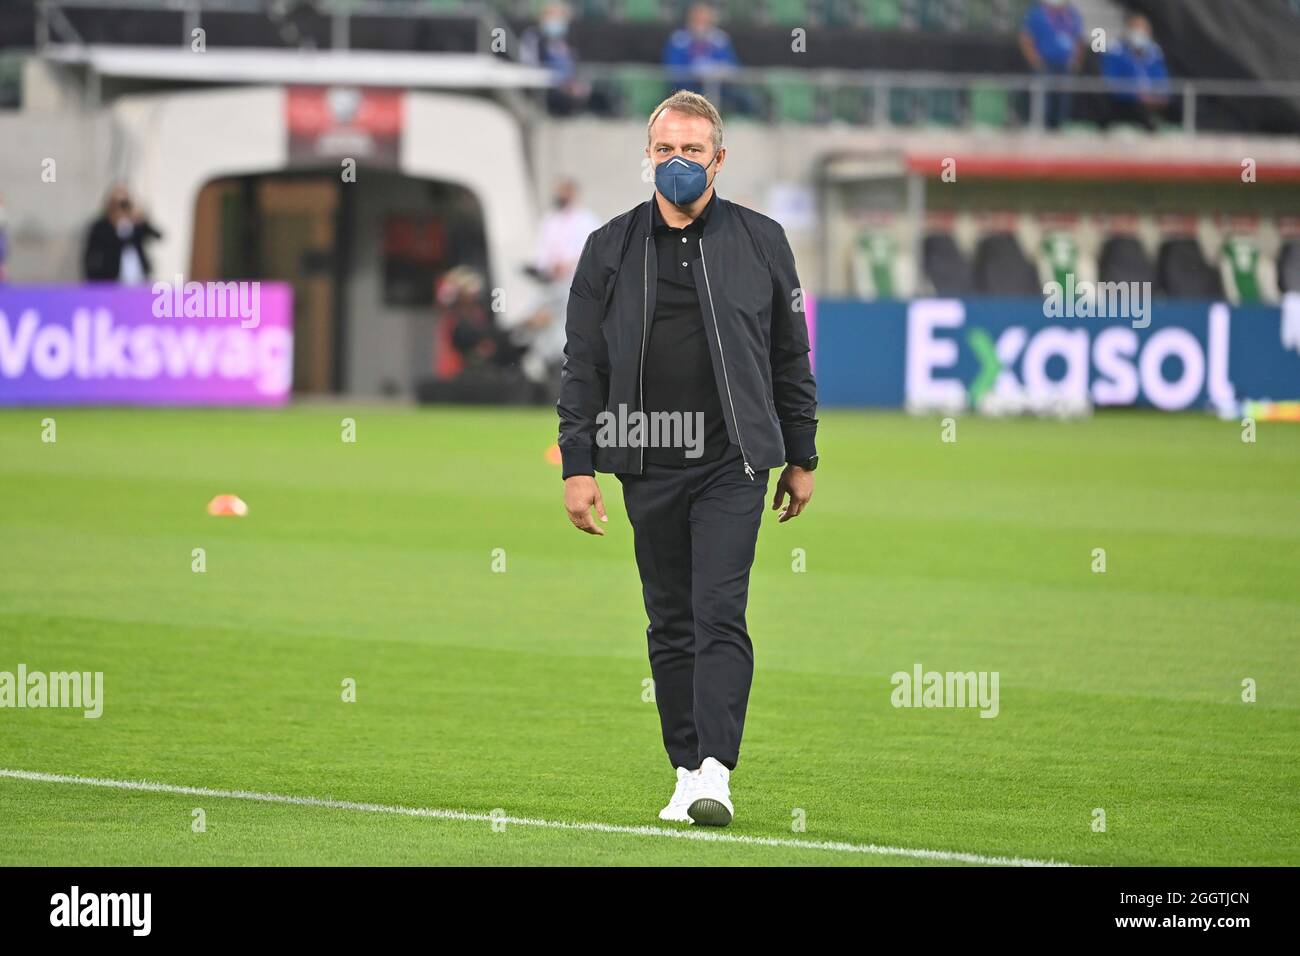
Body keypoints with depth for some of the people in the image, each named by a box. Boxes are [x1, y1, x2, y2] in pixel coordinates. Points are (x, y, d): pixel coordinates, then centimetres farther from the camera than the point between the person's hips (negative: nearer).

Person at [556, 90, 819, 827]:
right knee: (671, 625, 7)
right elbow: (582, 365, 7)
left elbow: (790, 358, 10)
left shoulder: (761, 242, 4)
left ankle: (716, 771, -19)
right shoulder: (610, 249, 6)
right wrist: (578, 466, 0)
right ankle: (687, 773, 12)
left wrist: (801, 459, 10)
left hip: (733, 463, -2)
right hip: (649, 464, 2)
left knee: (720, 614, -12)